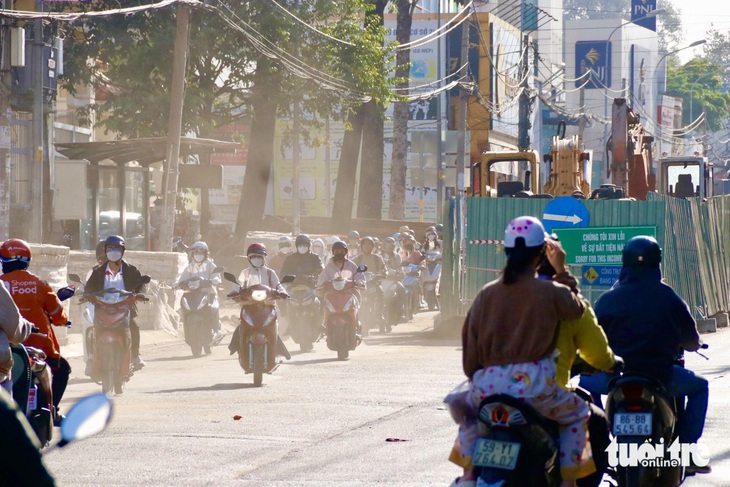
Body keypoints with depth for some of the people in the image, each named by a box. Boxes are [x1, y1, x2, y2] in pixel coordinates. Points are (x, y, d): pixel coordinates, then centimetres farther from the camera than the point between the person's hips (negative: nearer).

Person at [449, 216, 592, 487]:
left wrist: (475, 377, 23)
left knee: (469, 408, 36)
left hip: (488, 384, 3)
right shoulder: (551, 292, -3)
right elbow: (577, 308, 17)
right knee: (576, 414, 24)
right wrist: (562, 271, 25)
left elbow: (469, 342, 9)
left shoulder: (487, 294, 7)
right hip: (534, 384, -3)